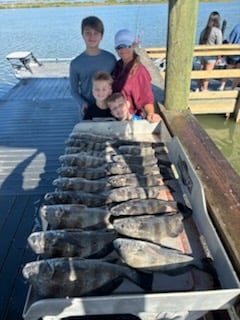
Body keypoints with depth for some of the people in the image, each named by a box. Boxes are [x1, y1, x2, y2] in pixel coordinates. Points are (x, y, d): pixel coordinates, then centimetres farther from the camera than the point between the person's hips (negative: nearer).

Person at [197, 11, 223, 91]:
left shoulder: (204, 30, 2)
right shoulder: (217, 31, -14)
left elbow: (200, 43, 8)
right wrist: (219, 58, -6)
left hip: (203, 54, 5)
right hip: (211, 56, -5)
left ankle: (198, 88, 26)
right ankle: (204, 89, 14)